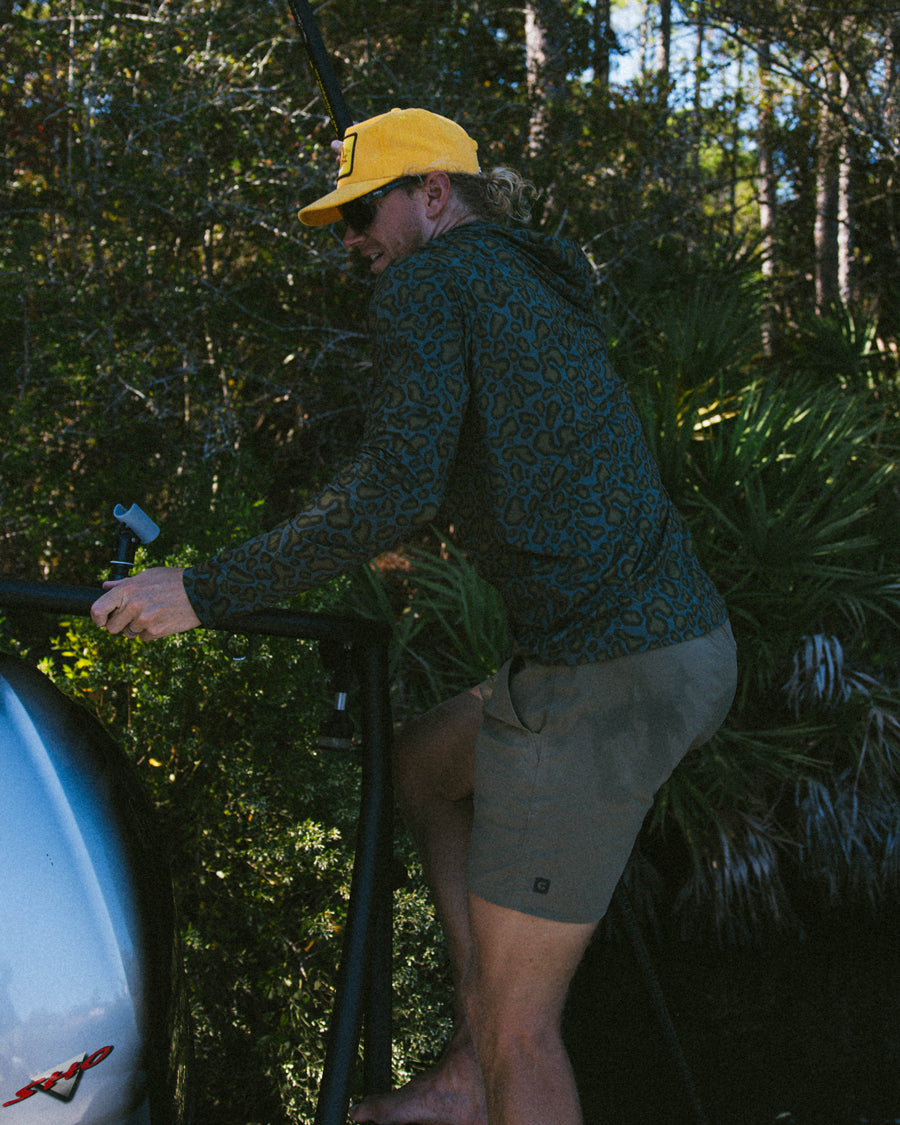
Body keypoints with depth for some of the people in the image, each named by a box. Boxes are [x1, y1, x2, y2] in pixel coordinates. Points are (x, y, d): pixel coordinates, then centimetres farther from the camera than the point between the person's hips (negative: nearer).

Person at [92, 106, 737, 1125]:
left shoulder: (428, 279, -5)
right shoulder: (541, 288, 22)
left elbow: (396, 489, -18)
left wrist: (203, 594, -13)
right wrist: (393, 543, 49)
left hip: (604, 677, -10)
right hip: (695, 647, 10)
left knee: (520, 1024, 2)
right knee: (420, 763, 29)